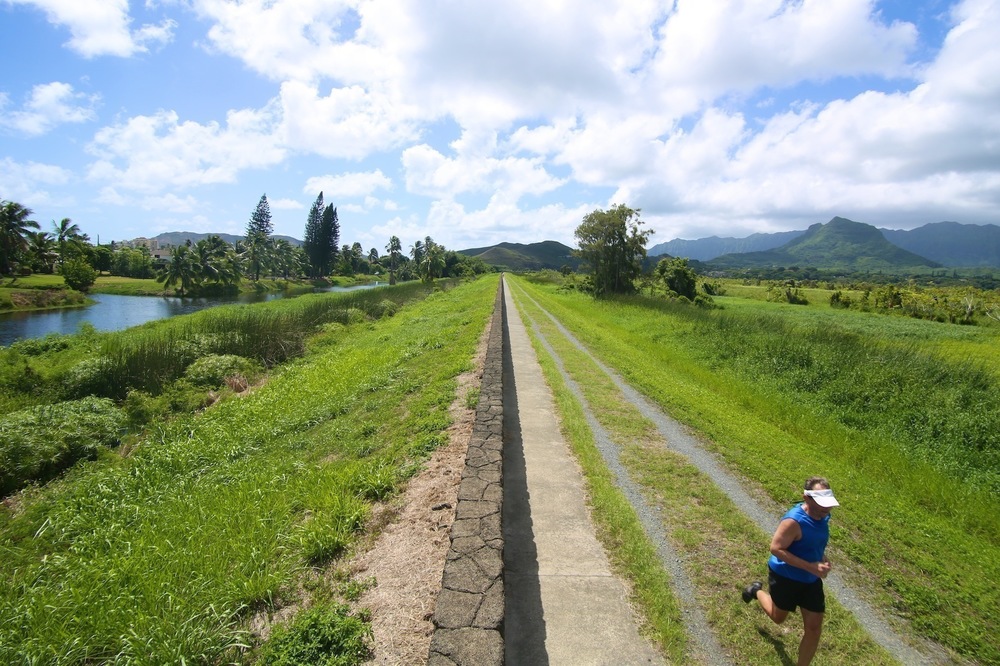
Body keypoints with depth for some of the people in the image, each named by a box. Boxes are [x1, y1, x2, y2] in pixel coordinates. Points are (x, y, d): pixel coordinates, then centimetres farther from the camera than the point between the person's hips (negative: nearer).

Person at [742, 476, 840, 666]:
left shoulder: (823, 517, -7)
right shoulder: (794, 521, -32)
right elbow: (776, 548, -30)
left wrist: (823, 560, -7)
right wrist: (811, 566, -32)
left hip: (811, 580, 6)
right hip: (785, 577, -6)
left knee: (814, 628, 9)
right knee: (778, 618, 18)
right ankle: (757, 591, 47)